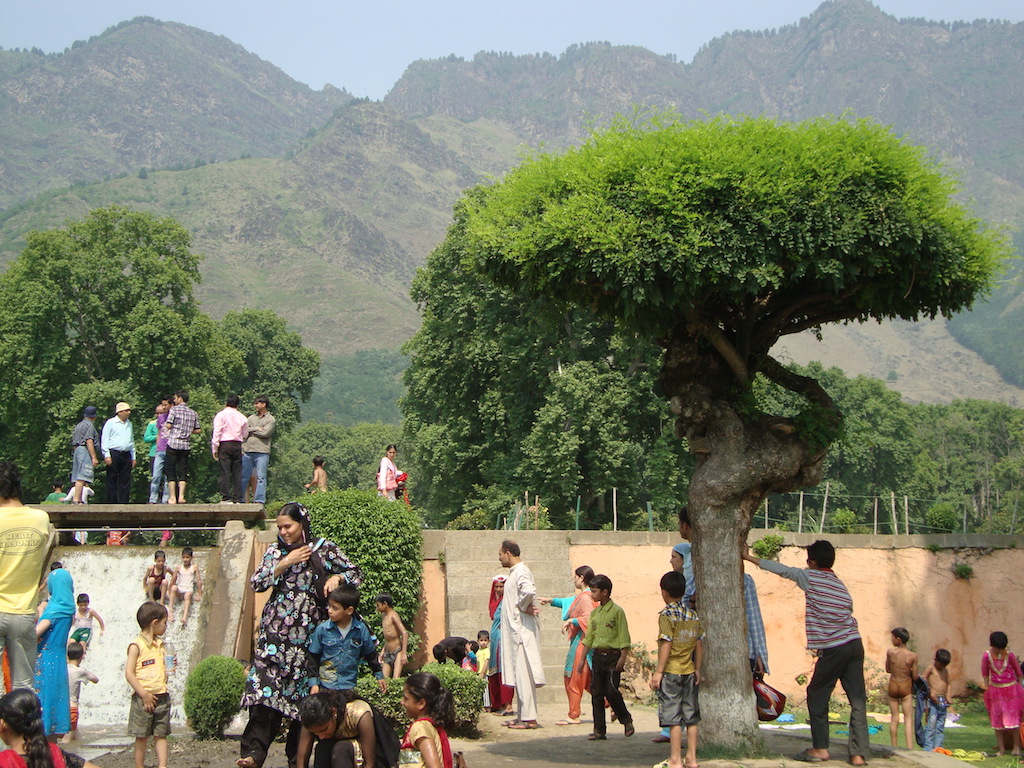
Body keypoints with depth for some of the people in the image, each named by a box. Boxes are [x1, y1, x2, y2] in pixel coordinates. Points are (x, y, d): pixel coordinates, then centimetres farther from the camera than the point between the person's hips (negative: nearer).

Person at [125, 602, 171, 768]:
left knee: (161, 735, 3)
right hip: (143, 698, -6)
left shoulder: (160, 644, 14)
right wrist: (144, 695, -18)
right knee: (142, 737, 3)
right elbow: (129, 673, -14)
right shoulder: (137, 645, -8)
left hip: (162, 696, 6)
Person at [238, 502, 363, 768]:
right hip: (276, 631, 1)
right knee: (265, 688, -13)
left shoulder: (324, 549, 6)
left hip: (308, 632, -1)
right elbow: (256, 583, 2)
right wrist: (286, 562, -7)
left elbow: (356, 573, 11)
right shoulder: (275, 551, 11)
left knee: (305, 693, -1)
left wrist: (337, 578, -9)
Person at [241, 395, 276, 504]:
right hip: (247, 451, 4)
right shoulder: (251, 418, 20)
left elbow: (265, 433, -9)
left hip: (262, 452, -4)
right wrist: (256, 429, -4)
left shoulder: (271, 420, 5)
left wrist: (251, 430, 3)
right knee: (243, 476, 4)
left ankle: (260, 500, -7)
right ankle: (240, 499, 9)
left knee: (261, 477, -6)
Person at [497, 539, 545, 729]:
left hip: (522, 631, -10)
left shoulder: (521, 572, -15)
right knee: (519, 676, 12)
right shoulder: (514, 572, 16)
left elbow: (529, 591, -34)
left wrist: (523, 607, -18)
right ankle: (523, 716, 16)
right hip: (515, 630, 10)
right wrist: (524, 607, 3)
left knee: (524, 674, -8)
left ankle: (529, 718, -6)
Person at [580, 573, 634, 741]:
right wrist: (583, 658, 14)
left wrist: (622, 658, -15)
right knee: (596, 692, 3)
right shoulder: (594, 612, 13)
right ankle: (599, 730, 8)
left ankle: (626, 719, 12)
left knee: (611, 691, -12)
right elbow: (589, 637, 17)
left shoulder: (617, 611, -6)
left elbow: (624, 637, -8)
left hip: (612, 656, -6)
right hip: (597, 655, 6)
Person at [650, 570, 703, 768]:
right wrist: (697, 670, 17)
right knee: (691, 716, 10)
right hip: (689, 671, 6)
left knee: (673, 716, -2)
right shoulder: (693, 615, 7)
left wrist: (658, 672, -13)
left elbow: (666, 644, -16)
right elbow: (699, 644, 9)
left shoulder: (667, 615, -11)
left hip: (671, 671, -6)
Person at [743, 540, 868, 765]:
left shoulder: (809, 577, 0)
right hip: (855, 644, 6)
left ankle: (820, 748, 8)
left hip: (833, 649, -6)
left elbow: (780, 569, 6)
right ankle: (859, 753, 2)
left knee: (817, 696, 8)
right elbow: (848, 614, 16)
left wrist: (749, 557, 14)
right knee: (857, 699, 4)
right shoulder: (841, 585, 18)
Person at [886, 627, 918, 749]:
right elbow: (915, 677, -6)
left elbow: (888, 669, 2)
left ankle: (894, 748, 14)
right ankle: (909, 747, -10)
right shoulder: (913, 656, -10)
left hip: (893, 686, 1)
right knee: (908, 718, 1)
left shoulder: (890, 652, -10)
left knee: (894, 718, 10)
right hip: (906, 687, -1)